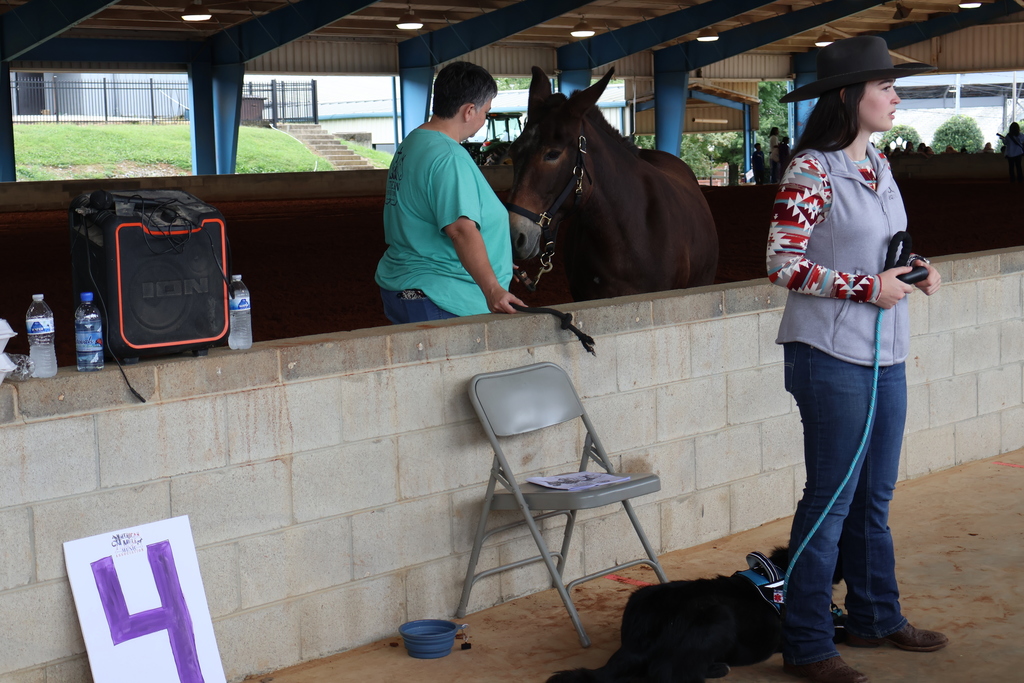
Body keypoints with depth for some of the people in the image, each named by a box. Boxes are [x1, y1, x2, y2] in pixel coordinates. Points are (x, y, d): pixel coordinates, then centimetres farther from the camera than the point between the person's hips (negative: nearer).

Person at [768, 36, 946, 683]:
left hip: (885, 354, 8)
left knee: (874, 496, 18)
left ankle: (877, 616, 34)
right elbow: (784, 263, -17)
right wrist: (867, 287, -19)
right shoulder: (811, 171, -15)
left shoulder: (878, 164, 10)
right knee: (831, 499, -1)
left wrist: (916, 267, 2)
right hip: (832, 355, -8)